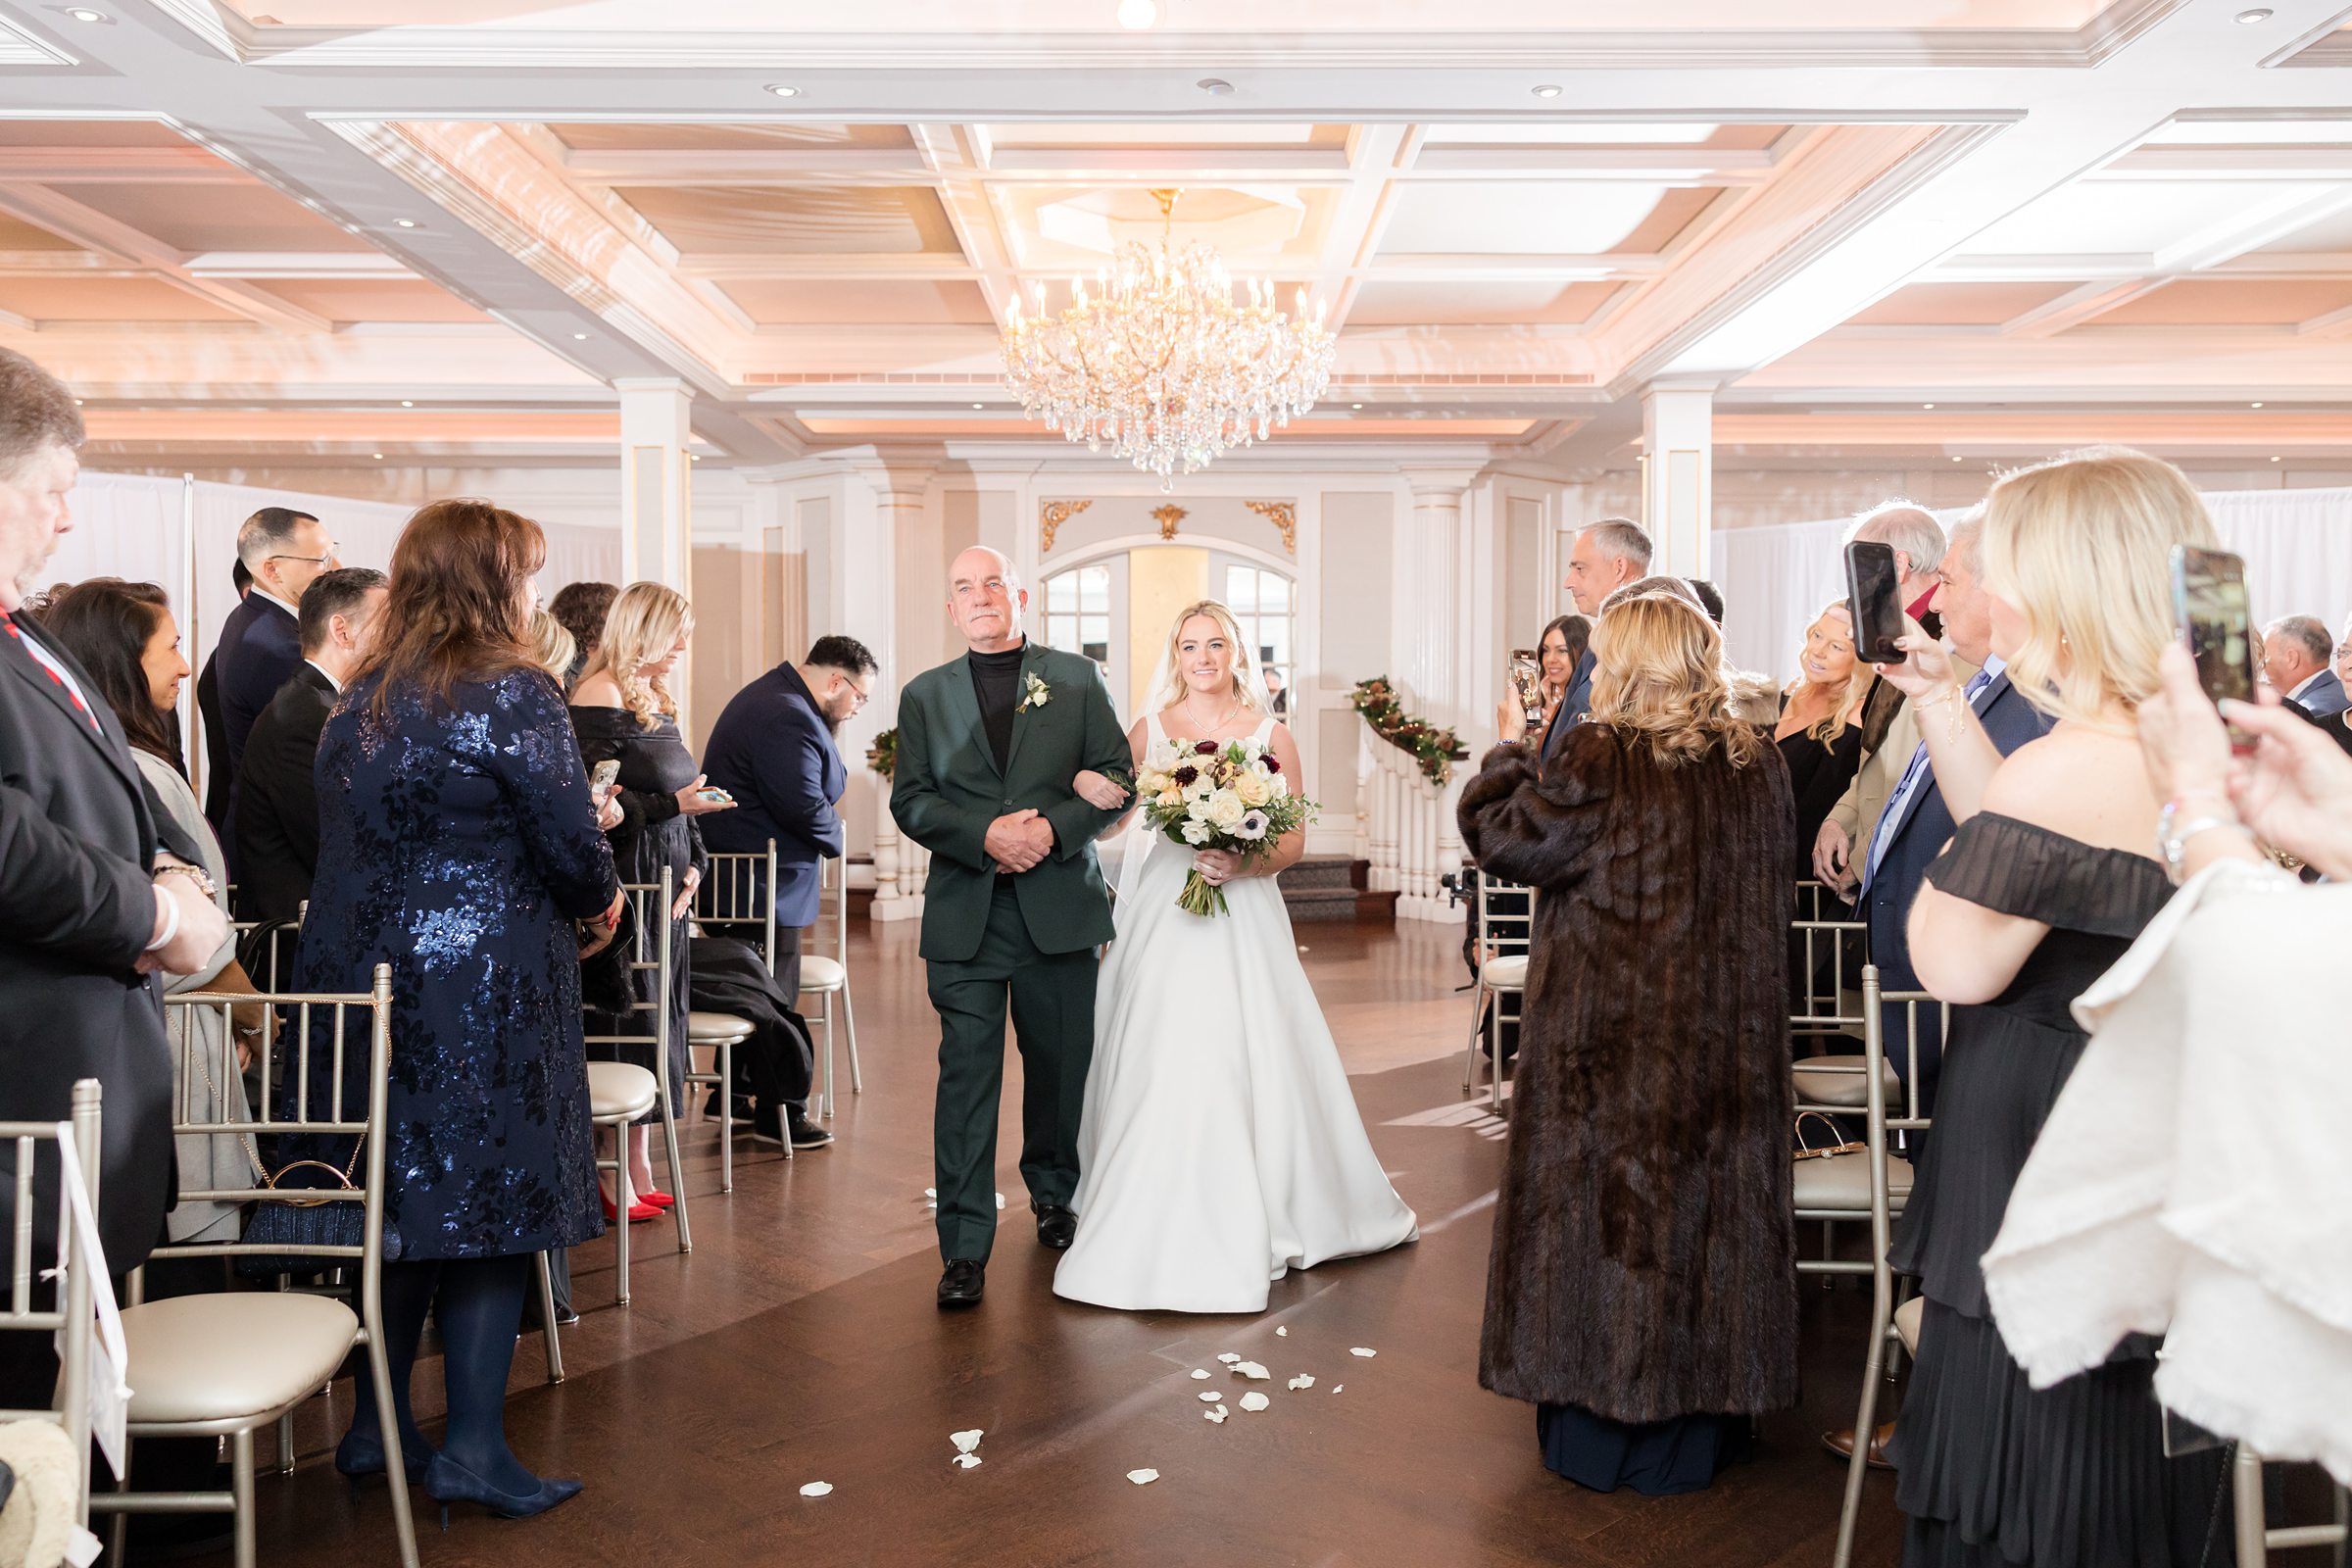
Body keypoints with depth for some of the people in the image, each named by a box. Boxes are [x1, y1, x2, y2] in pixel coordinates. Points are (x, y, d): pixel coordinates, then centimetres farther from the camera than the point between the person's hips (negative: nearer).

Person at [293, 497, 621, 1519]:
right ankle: (472, 1448, 5)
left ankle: (377, 1426, 24)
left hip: (362, 975, 7)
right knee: (489, 1200, 2)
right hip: (483, 985, -7)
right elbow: (571, 846, -15)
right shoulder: (511, 693, -12)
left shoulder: (361, 698, 11)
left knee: (401, 1199, 16)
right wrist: (601, 899, 7)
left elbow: (355, 838, 14)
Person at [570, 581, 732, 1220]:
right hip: (623, 883, -9)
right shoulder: (599, 696, -11)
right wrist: (673, 804, -23)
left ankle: (639, 1175, 21)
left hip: (664, 885, 9)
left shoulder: (657, 699, 16)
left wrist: (692, 862, 8)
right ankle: (608, 1184, 6)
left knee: (654, 1028, 12)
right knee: (621, 1026, -4)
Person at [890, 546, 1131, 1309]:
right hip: (964, 914, 0)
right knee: (966, 1077, -3)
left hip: (1060, 906, 1)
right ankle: (965, 1248, 4)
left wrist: (1052, 828, -15)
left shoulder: (1077, 678, 6)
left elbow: (1116, 778, 1)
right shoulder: (924, 695, 9)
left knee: (1059, 1065, 13)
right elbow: (910, 800, 2)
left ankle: (1053, 1196, 37)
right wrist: (985, 834, -15)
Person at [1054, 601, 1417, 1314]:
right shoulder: (1149, 731, 8)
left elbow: (1295, 838, 4)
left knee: (1246, 1061, -4)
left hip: (1242, 914, 0)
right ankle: (1158, 1226, 13)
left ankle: (1256, 1220, 13)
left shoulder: (1271, 735, 5)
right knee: (1158, 1064, -2)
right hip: (1163, 915, 1)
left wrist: (1247, 862, -14)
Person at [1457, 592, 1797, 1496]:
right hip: (1730, 1049, 5)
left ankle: (1597, 1436, 17)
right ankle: (1696, 1433, 26)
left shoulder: (1602, 761, -15)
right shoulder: (1760, 767, 4)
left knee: (1602, 1214, 7)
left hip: (1608, 1046, -5)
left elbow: (1505, 839, -12)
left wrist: (1505, 759, 3)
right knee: (1715, 1208, 14)